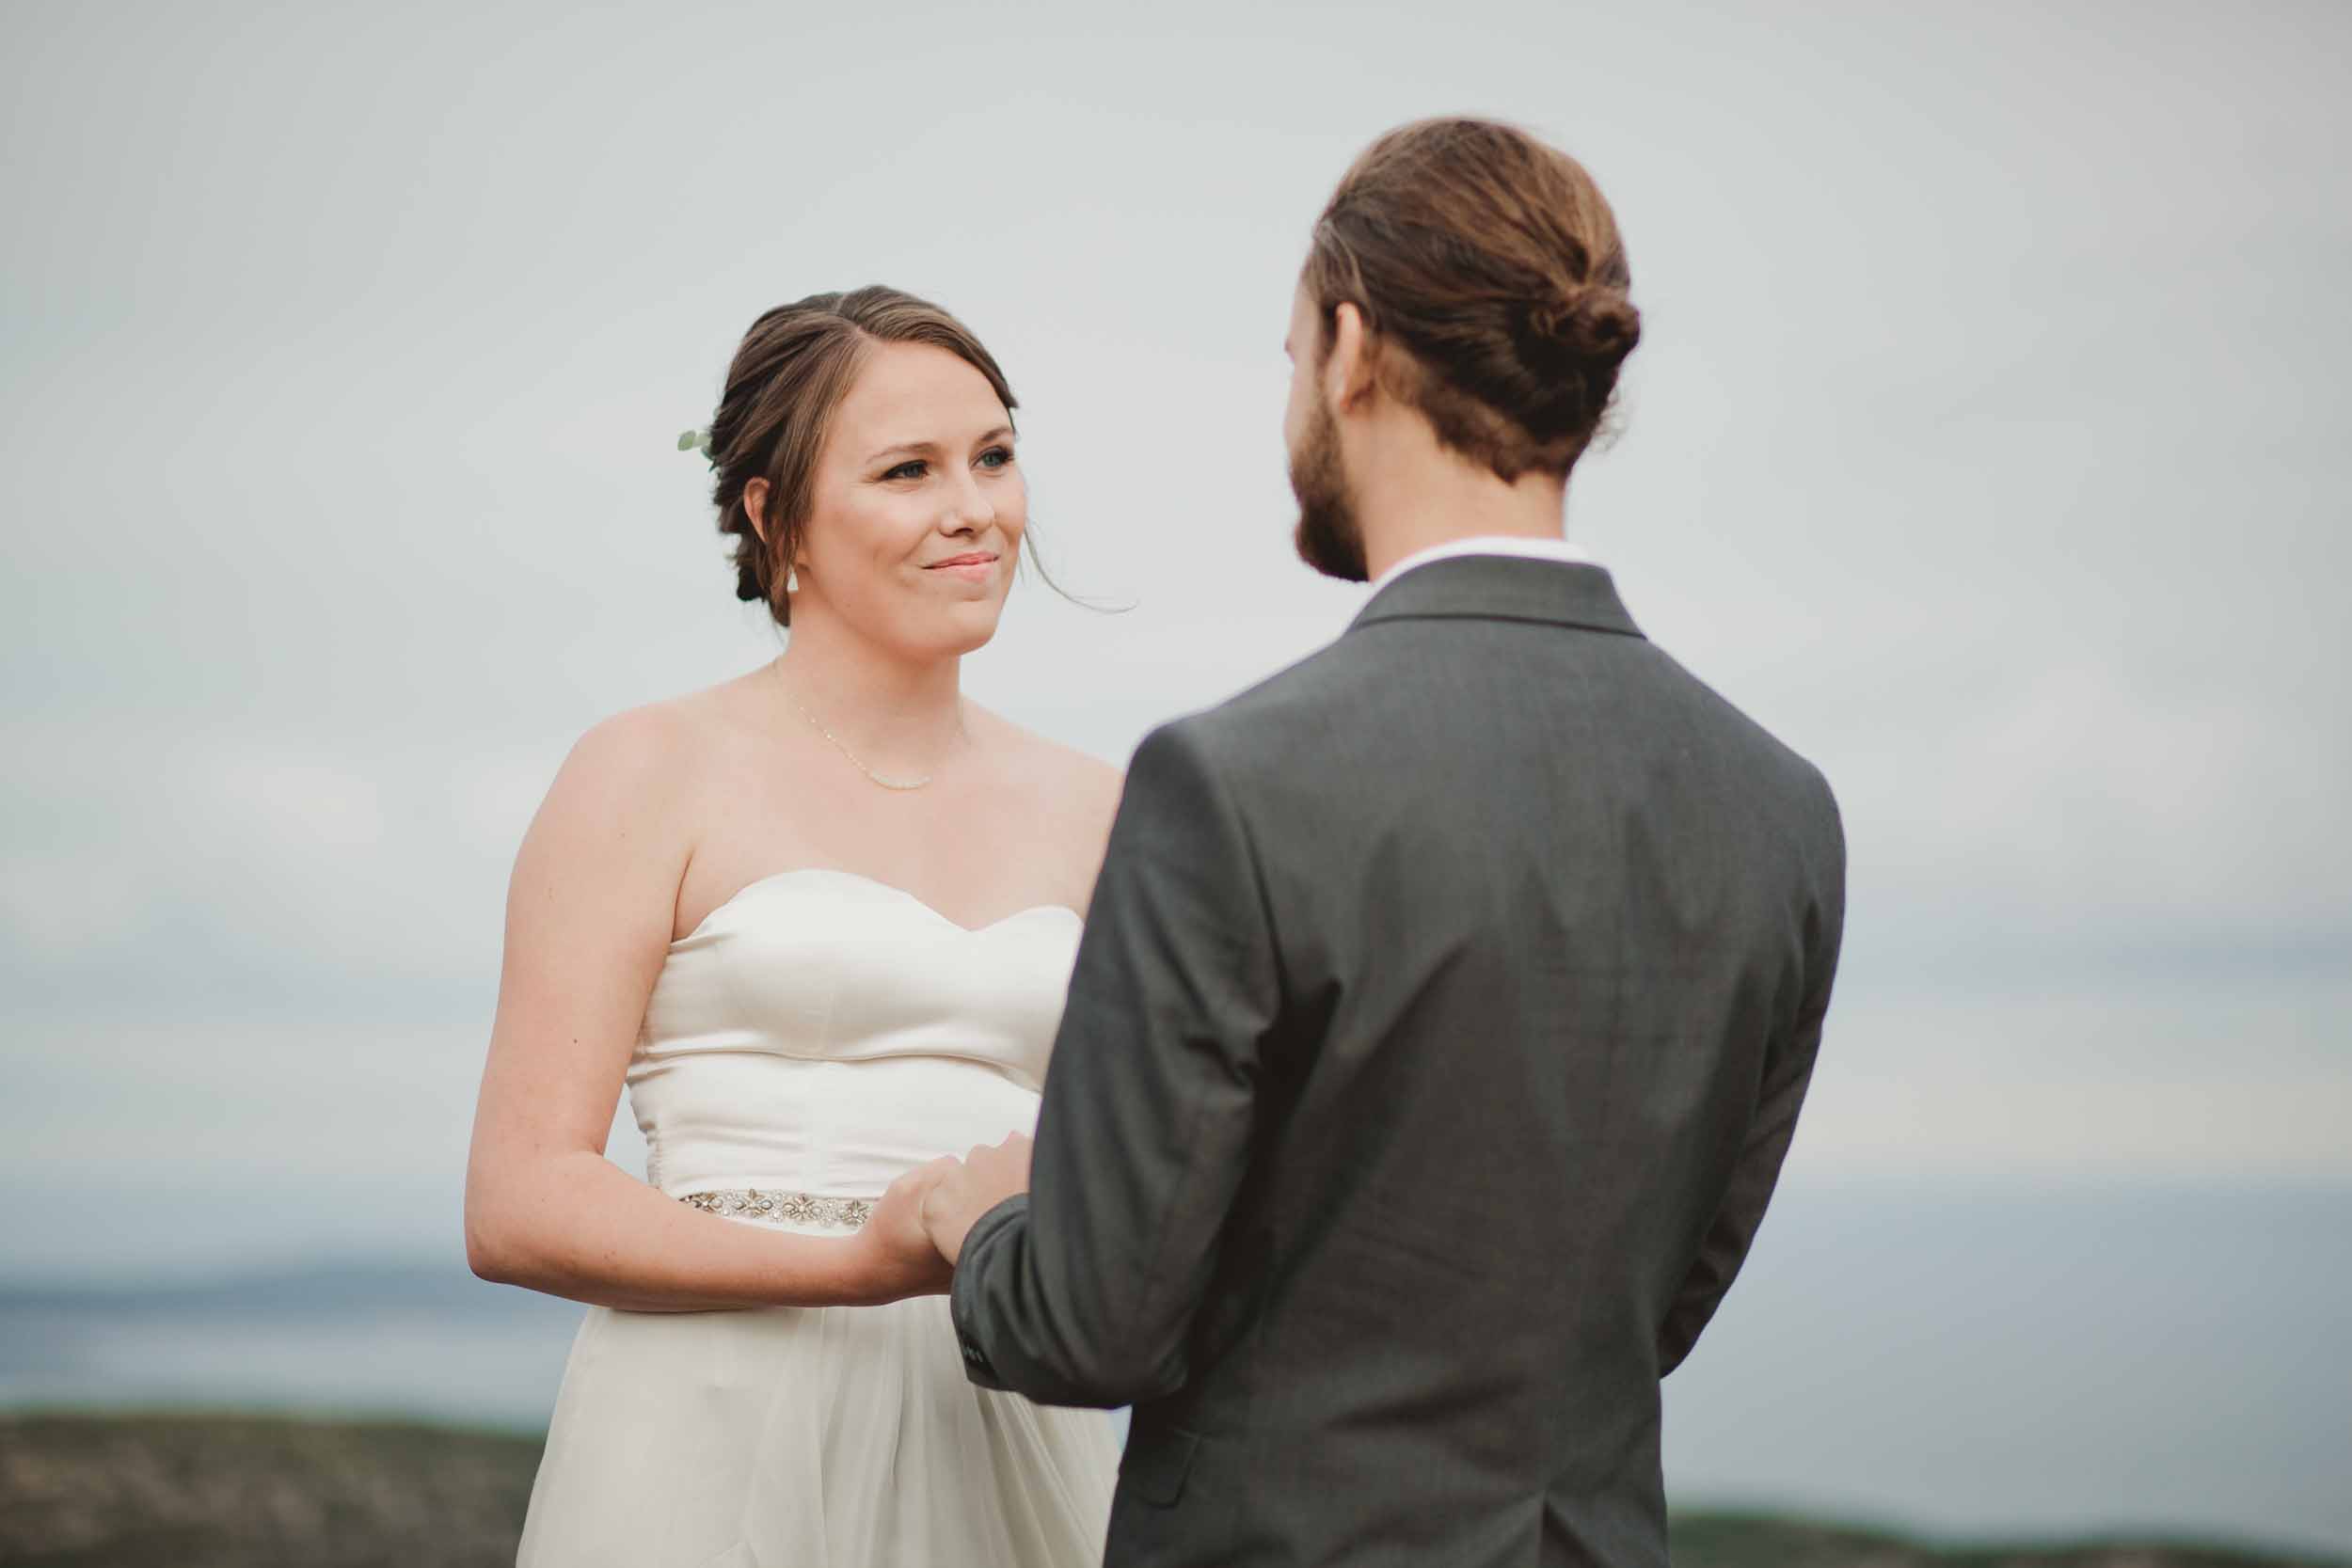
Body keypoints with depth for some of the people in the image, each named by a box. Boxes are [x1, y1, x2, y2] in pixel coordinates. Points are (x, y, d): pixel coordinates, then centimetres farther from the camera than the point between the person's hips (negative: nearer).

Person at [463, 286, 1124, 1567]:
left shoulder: (1090, 814, 12)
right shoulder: (649, 775, -1)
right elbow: (520, 1206, -7)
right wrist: (868, 1264, -18)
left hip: (1006, 1454, 4)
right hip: (716, 1458, -4)